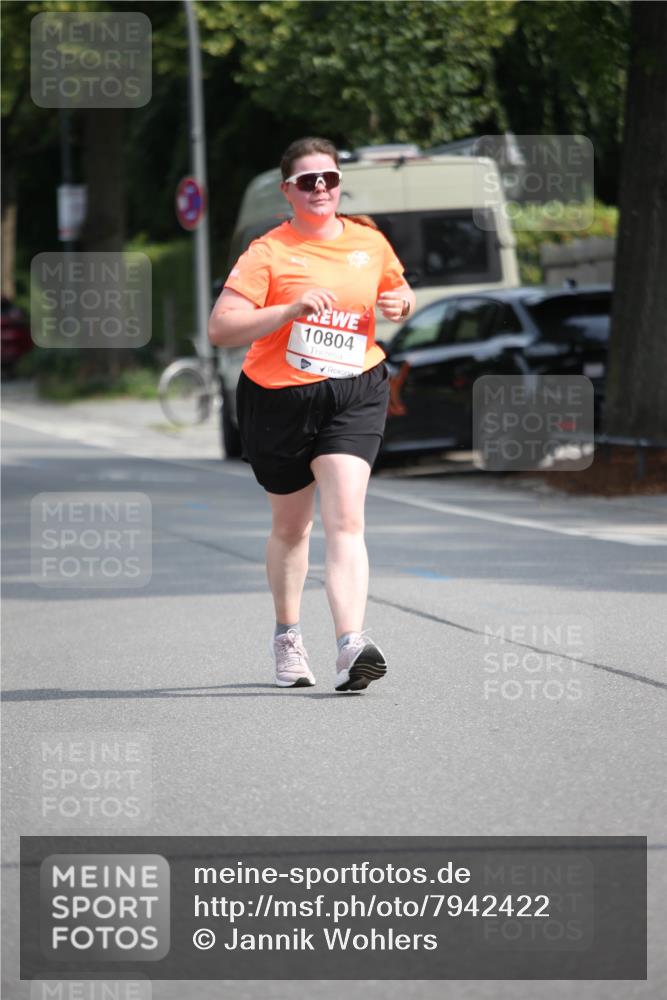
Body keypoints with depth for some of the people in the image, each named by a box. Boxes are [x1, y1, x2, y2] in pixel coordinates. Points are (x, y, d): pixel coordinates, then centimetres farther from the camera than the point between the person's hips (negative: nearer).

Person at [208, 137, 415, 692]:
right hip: (278, 398, -1)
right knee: (291, 527, 15)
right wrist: (291, 308, -25)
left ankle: (351, 646, -28)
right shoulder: (267, 253, -6)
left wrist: (402, 305, 2)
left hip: (354, 395, 1)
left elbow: (399, 292, 26)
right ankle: (287, 636, 37)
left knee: (346, 520, -17)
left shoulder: (369, 243, 6)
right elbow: (220, 330, -15)